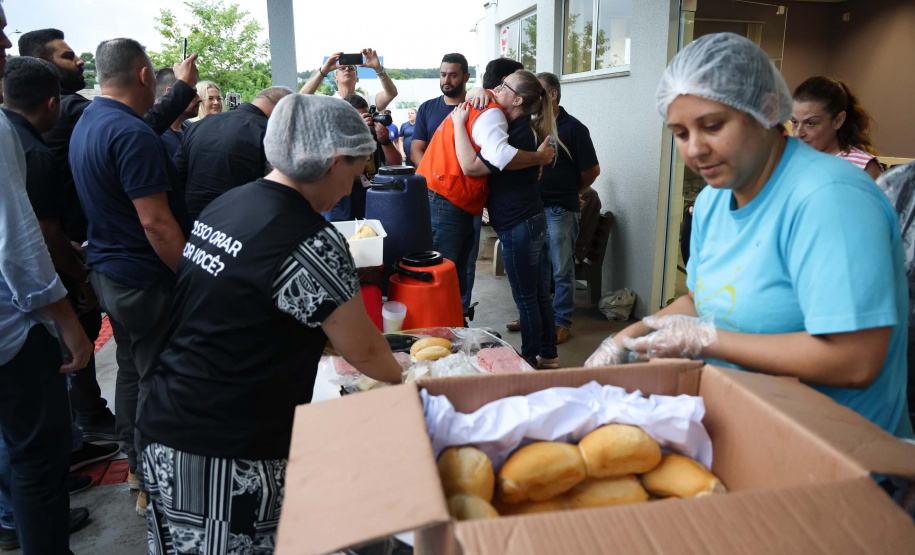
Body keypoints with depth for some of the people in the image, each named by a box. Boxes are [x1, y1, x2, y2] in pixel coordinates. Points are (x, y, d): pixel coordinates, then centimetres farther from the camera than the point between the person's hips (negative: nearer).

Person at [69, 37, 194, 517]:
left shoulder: (85, 125, 11)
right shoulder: (132, 134, -21)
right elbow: (156, 222, -24)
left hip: (107, 272, 10)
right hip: (144, 279, -10)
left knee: (131, 369, 20)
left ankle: (137, 466, 36)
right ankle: (154, 489, 14)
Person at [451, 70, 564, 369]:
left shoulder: (518, 135, -20)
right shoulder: (525, 128, 9)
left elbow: (470, 166, -25)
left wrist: (459, 123, -17)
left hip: (518, 226, -10)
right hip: (534, 220, 10)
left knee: (526, 299, 3)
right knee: (540, 295, 17)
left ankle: (531, 360, 17)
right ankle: (548, 355, 29)